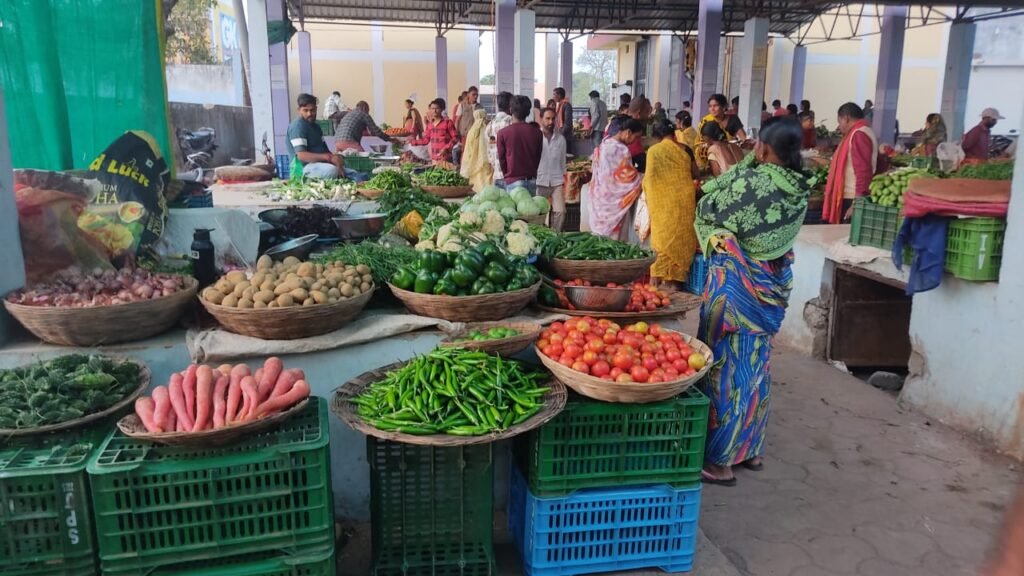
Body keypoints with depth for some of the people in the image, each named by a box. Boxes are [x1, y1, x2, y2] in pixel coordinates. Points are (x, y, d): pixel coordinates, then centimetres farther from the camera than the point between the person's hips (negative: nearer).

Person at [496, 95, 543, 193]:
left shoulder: (503, 133, -7)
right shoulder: (536, 132, 0)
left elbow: (502, 159, 0)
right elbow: (539, 157, 8)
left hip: (513, 181, -3)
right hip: (532, 181, 3)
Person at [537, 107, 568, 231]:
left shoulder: (561, 138, 8)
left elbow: (562, 161, 13)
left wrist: (564, 181, 10)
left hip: (557, 181, 3)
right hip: (539, 181, -2)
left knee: (560, 211, -6)